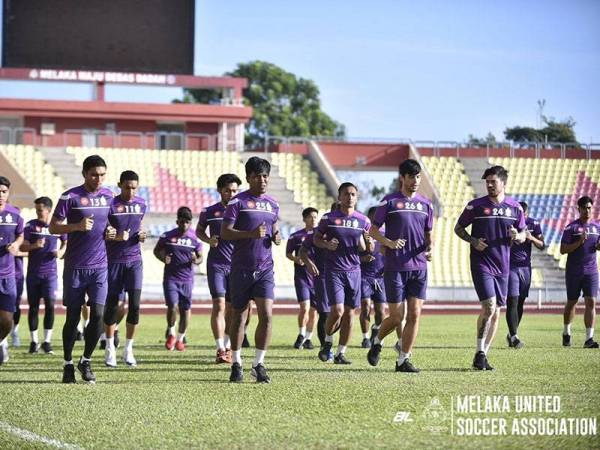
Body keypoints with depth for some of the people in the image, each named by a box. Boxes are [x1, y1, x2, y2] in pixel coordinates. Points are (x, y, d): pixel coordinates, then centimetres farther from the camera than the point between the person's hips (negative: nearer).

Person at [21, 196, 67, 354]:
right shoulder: (31, 225, -1)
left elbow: (65, 242, 17)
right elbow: (22, 247, -4)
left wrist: (61, 251, -4)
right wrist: (34, 246, -23)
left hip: (50, 272, 0)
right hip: (33, 273, 0)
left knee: (50, 305, -10)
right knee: (33, 306, 4)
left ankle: (47, 341, -2)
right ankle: (34, 341, 13)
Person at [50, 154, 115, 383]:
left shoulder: (108, 195, 8)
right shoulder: (70, 197, -6)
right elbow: (53, 227, -5)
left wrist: (110, 232, 2)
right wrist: (77, 226, -20)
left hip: (99, 266, 3)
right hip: (75, 267, -3)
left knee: (97, 315, -6)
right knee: (73, 316, 2)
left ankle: (86, 361, 10)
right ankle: (68, 364, 15)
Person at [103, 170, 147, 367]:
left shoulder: (141, 204, 7)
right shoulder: (110, 204, -7)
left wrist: (142, 235, -1)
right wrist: (115, 237, -23)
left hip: (134, 260, 3)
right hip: (114, 260, -3)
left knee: (135, 304, -5)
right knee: (112, 304, 2)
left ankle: (128, 349, 5)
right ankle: (110, 348, 14)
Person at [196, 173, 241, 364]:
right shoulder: (209, 212, 2)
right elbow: (199, 230, 17)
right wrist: (208, 240, -4)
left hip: (237, 264, 2)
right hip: (216, 264, -2)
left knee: (231, 308, 8)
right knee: (219, 305, -12)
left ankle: (227, 346, 20)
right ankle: (220, 349, -14)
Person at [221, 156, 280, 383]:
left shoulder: (272, 204, 12)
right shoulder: (238, 202, -4)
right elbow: (225, 232, -10)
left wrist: (276, 237, 0)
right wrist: (251, 234, -23)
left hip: (265, 268, 3)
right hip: (241, 268, -3)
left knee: (267, 315, -9)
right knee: (239, 316, 5)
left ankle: (259, 364, -1)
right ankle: (236, 364, 17)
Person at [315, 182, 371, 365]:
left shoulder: (363, 220, 5)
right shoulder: (329, 218, -2)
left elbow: (364, 249, 12)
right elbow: (316, 238, 9)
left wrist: (367, 246, -11)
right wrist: (326, 244, -12)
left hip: (354, 270, 3)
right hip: (334, 270, -3)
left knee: (349, 314, 3)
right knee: (337, 310, -15)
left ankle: (341, 353, 13)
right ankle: (328, 342, 11)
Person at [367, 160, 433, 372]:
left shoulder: (425, 205, 11)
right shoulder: (389, 202, -2)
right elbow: (373, 230, 1)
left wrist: (429, 248, -4)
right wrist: (389, 243, -17)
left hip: (419, 267, 4)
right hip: (395, 267, -4)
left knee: (414, 314, -3)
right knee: (397, 317, -3)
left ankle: (403, 360, 5)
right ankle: (377, 342, 26)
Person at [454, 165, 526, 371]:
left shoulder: (515, 207, 6)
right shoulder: (476, 205, -3)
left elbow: (522, 235, 15)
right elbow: (458, 228, 6)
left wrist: (517, 236, -9)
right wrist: (473, 240, -11)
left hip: (502, 267, 4)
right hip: (481, 263, -4)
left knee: (496, 312, 6)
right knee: (489, 306, -17)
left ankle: (483, 356, 15)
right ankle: (480, 353, -7)